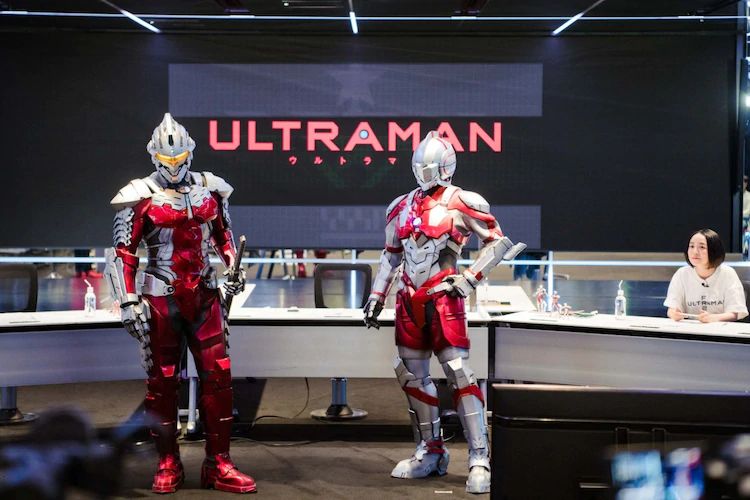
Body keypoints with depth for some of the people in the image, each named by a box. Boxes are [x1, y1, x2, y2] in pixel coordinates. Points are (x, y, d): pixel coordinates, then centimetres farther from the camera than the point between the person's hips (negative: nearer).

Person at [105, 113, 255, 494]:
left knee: (218, 376, 0)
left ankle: (218, 465, 8)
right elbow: (122, 254, -5)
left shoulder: (210, 190, 7)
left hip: (204, 295, 3)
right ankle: (168, 465, 17)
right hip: (161, 298, -3)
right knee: (162, 382, 4)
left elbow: (223, 234, 21)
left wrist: (233, 268, 5)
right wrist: (129, 302, -11)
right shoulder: (141, 198, -5)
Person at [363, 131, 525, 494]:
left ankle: (480, 458, -7)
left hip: (442, 297, -7)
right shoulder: (402, 207, 13)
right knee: (412, 375, 10)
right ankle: (431, 452, 22)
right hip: (409, 299, 7)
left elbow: (498, 242, -3)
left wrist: (470, 279, -12)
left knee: (459, 373, -11)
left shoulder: (462, 203, -5)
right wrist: (376, 296, 18)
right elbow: (391, 254, 23)